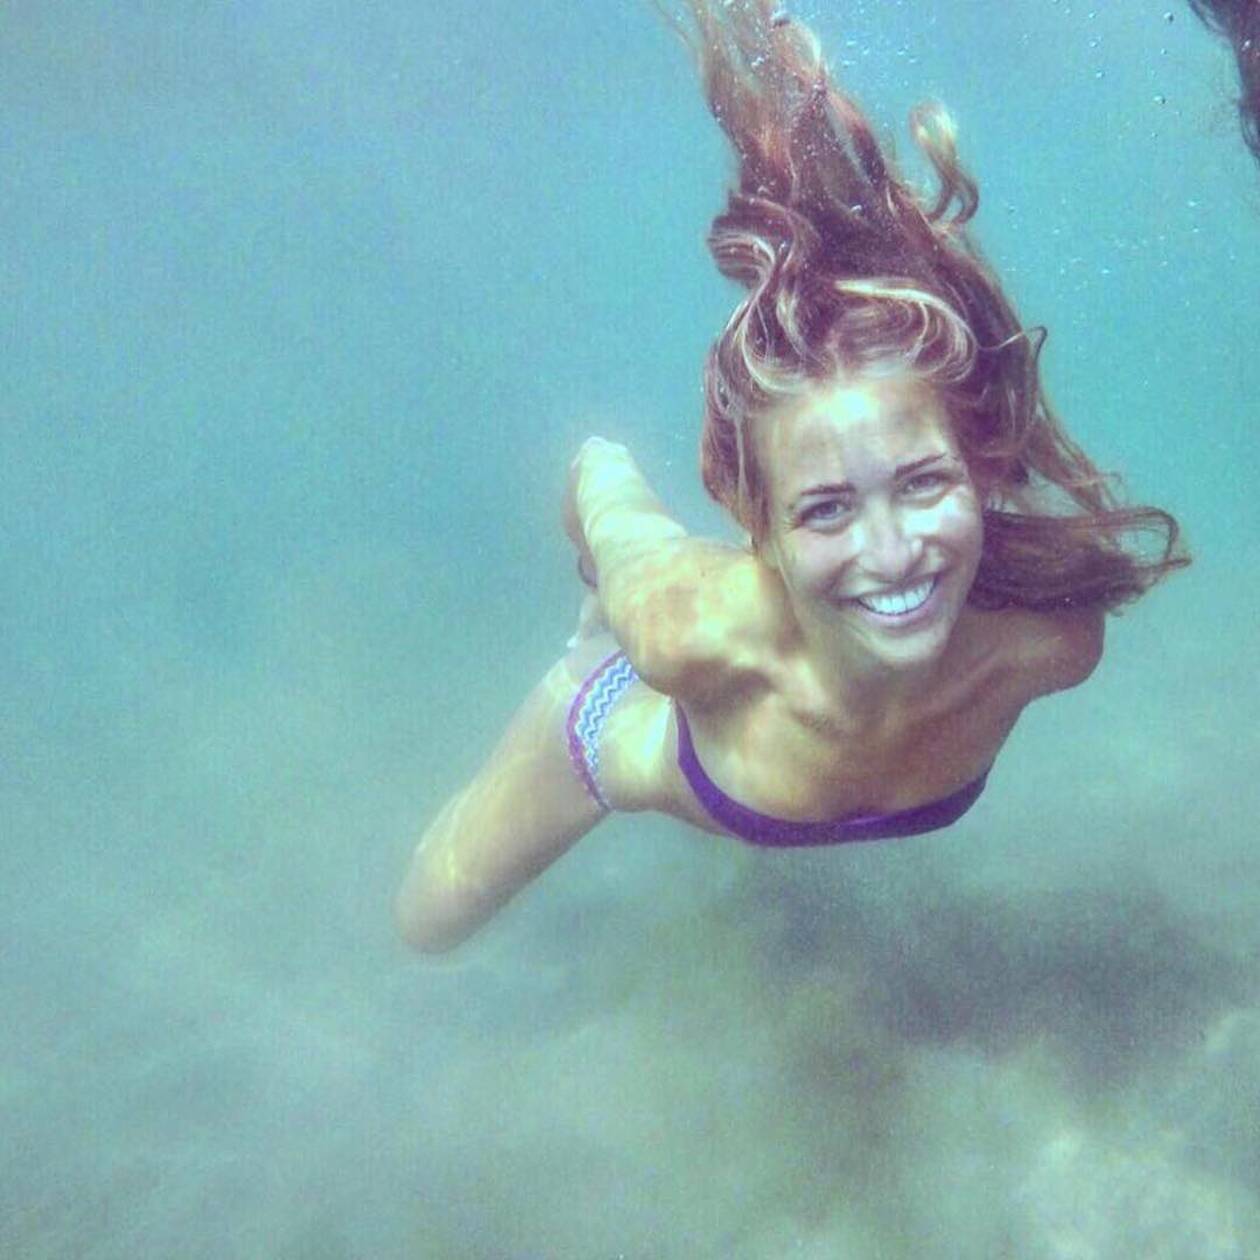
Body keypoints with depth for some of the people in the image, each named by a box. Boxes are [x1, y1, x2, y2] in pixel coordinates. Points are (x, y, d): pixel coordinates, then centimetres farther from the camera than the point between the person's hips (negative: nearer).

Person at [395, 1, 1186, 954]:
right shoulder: (692, 625, -47)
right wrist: (608, 586, -4)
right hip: (627, 730, -2)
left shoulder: (1051, 641, -39)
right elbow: (602, 475, -26)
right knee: (431, 919, 26)